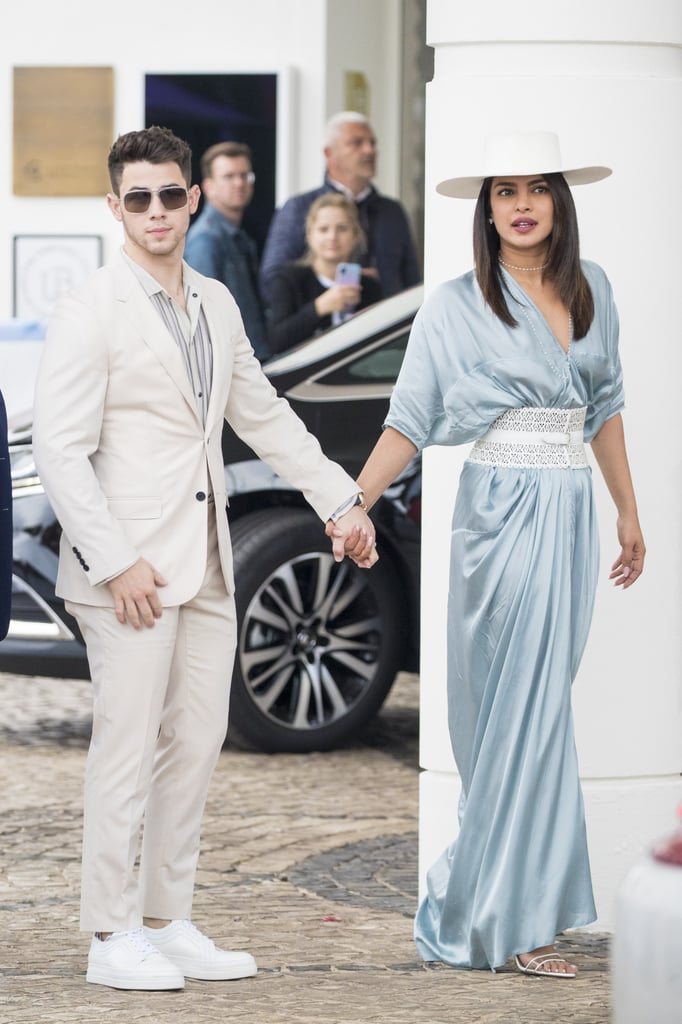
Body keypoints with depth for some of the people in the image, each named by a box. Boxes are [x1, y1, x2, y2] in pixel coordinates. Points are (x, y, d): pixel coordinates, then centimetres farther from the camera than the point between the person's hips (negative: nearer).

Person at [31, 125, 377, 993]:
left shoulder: (215, 305, 13)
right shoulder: (89, 312, -9)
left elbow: (264, 415, 23)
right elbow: (59, 449, -13)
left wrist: (341, 501, 20)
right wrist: (116, 563, -18)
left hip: (204, 562, 7)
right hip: (130, 566, -7)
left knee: (196, 743, 9)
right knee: (126, 748, -5)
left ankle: (167, 922, 18)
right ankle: (112, 937, 3)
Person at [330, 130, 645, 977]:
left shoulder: (591, 292, 10)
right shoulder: (456, 307, -4)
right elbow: (409, 419, -4)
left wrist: (627, 510, 20)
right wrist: (353, 504, -13)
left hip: (571, 515, 5)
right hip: (502, 512, -5)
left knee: (534, 706, 6)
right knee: (525, 709, -7)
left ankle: (471, 899, 16)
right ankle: (514, 919, -2)